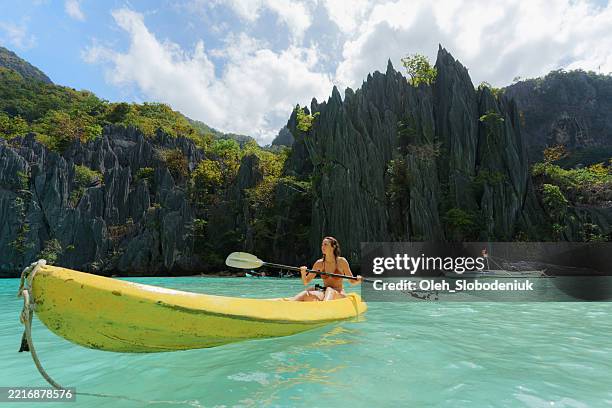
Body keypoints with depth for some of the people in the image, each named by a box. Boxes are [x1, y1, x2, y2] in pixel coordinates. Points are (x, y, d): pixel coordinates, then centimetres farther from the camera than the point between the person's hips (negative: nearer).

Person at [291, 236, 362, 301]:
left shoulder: (341, 261, -3)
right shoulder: (319, 263, 4)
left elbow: (352, 281, 5)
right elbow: (306, 282, 4)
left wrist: (358, 280, -18)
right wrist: (303, 273, -17)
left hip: (339, 295, -3)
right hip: (324, 293, 3)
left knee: (329, 290, -38)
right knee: (307, 294, -28)